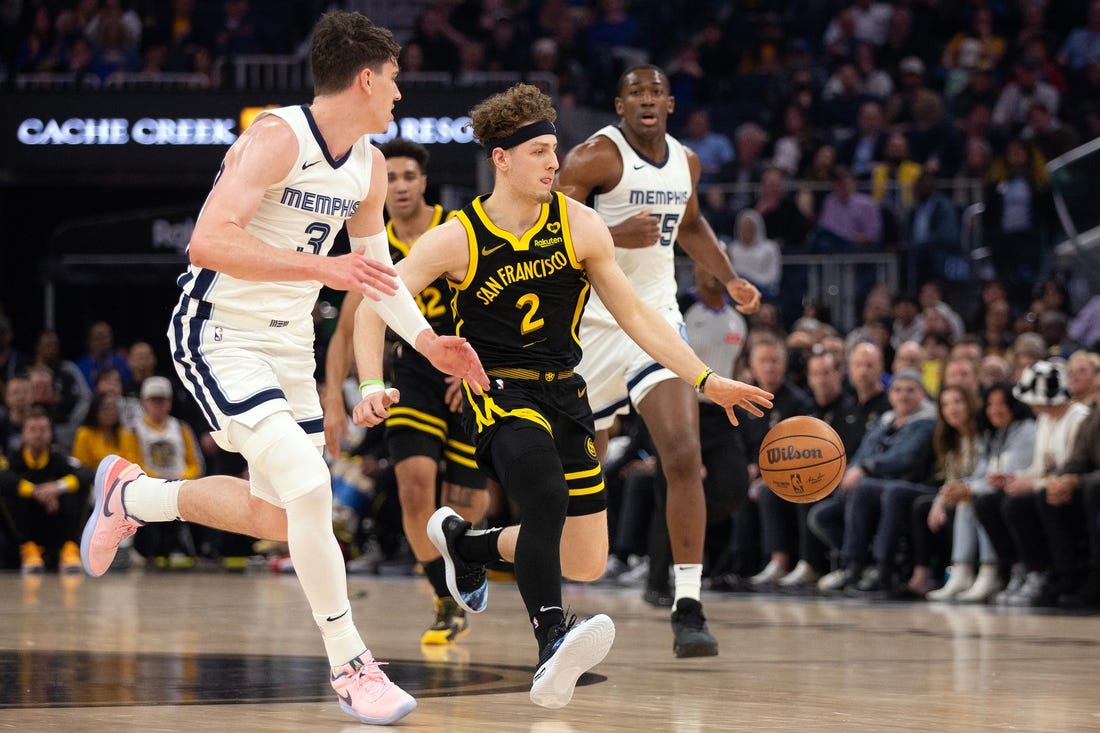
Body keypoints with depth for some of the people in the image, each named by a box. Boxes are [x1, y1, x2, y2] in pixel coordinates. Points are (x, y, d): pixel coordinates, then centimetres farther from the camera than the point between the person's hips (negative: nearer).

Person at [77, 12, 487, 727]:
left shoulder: (370, 166, 6)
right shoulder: (278, 138, -21)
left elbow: (373, 264, 22)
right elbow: (209, 241, -31)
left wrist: (428, 341, 10)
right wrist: (323, 268, -37)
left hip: (289, 342, 9)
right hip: (221, 335, -9)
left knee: (278, 516, 14)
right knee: (309, 487, -21)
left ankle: (131, 494, 36)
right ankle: (350, 666, -11)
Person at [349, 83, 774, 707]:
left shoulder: (580, 226, -4)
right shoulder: (457, 240, -11)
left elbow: (635, 315, 2)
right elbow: (373, 305, -5)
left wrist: (706, 380, -3)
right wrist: (374, 387, -21)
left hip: (565, 393, 5)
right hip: (500, 391, -5)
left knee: (587, 564, 8)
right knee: (547, 497, -35)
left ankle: (465, 542, 34)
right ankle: (553, 644, -46)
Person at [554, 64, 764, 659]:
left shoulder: (686, 162, 8)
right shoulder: (596, 157, -12)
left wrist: (730, 280, 15)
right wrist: (615, 236, -29)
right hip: (593, 324, -3)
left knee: (684, 457, -17)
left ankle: (687, 608, -18)